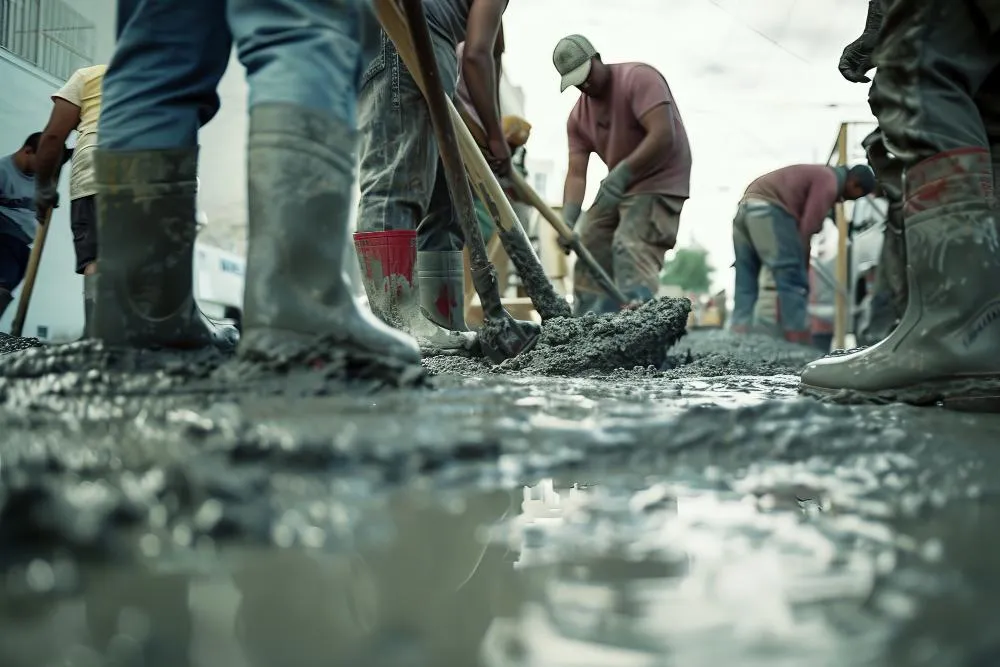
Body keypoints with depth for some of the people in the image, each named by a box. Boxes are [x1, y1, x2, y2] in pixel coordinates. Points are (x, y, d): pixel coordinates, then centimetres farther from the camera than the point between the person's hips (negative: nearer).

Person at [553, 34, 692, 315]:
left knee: (632, 252, -26)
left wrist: (621, 173, -35)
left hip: (658, 182, -8)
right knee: (589, 250, 8)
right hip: (617, 187, 8)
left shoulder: (638, 78, -15)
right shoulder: (578, 117, 5)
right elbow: (576, 173, -4)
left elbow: (663, 135, -27)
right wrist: (567, 219, -20)